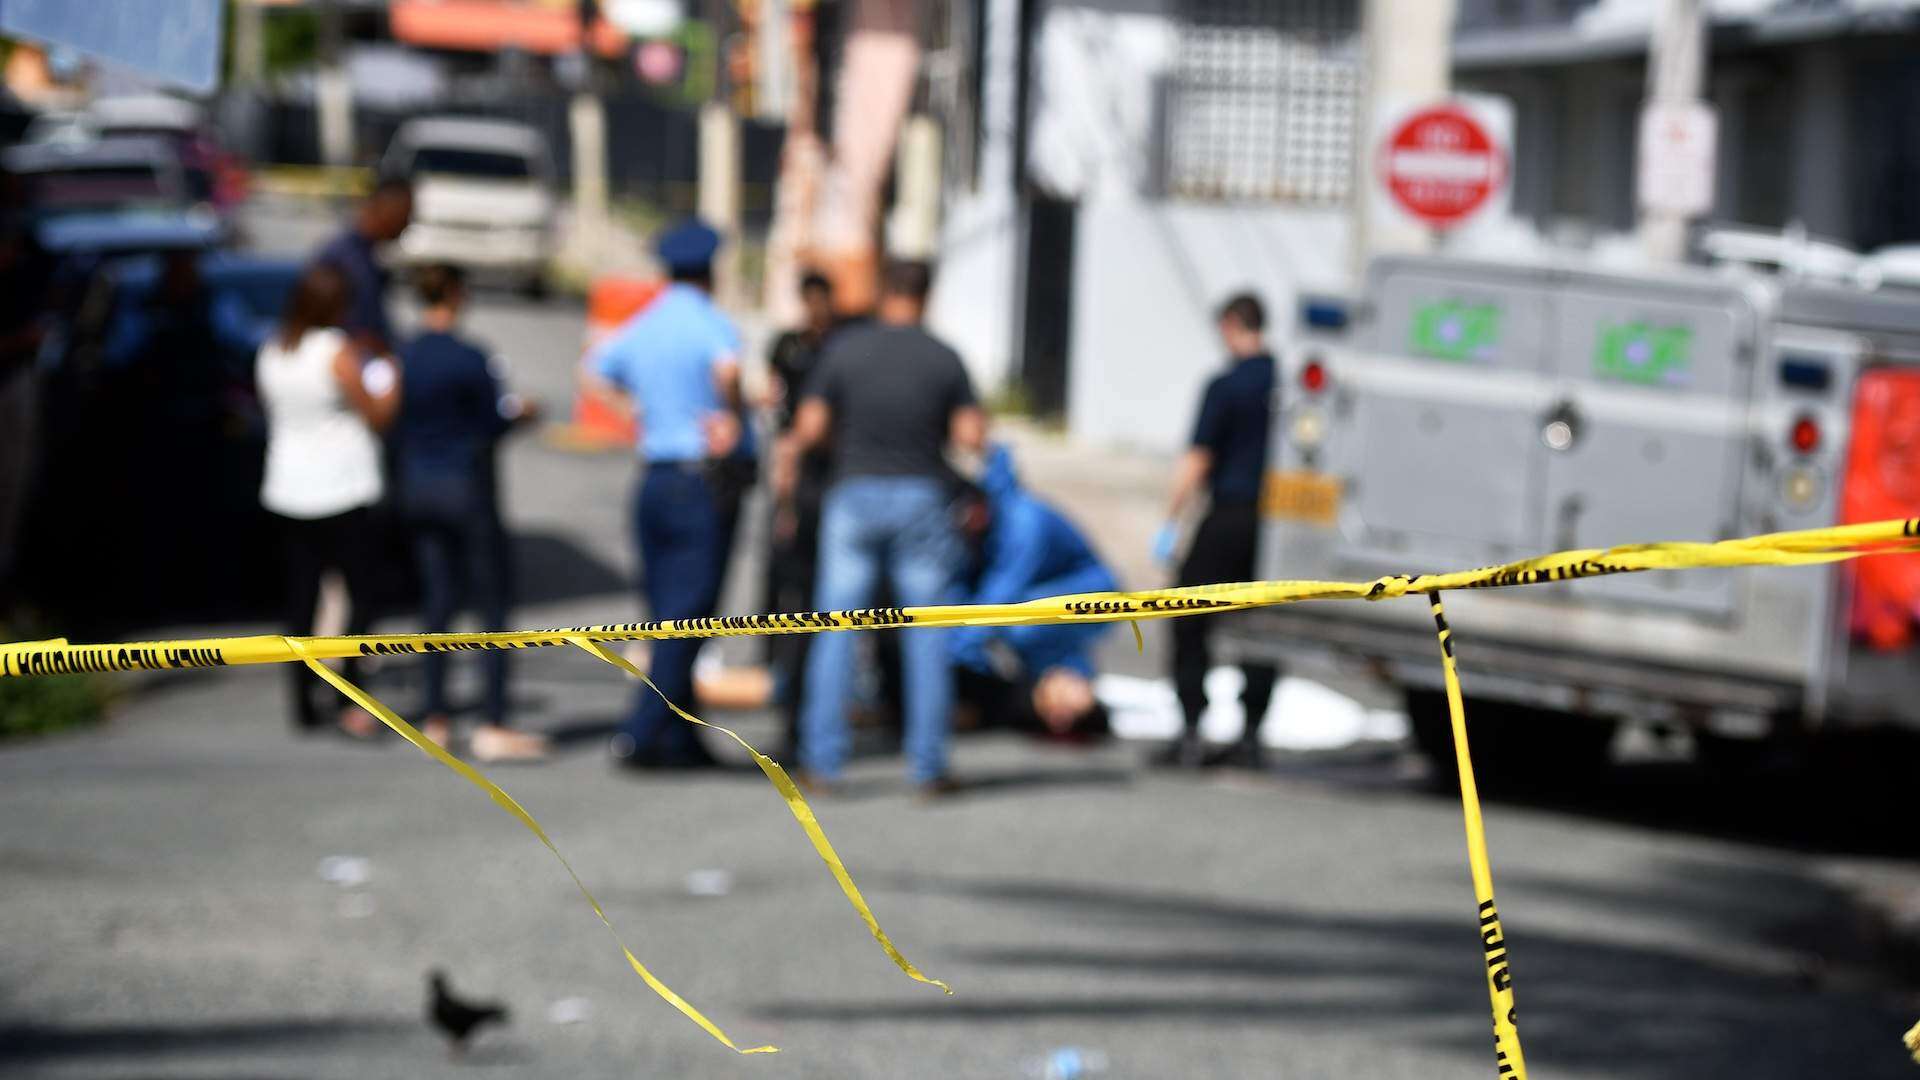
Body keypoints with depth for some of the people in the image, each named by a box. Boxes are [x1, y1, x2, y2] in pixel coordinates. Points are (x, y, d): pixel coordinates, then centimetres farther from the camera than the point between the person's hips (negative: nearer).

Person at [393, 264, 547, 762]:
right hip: (466, 486, -6)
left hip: (416, 488, 6)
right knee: (493, 604, 1)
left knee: (439, 601, 13)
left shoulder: (401, 358, 2)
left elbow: (394, 427, 7)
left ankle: (435, 721, 13)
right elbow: (491, 427, -12)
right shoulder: (469, 359, -15)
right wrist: (521, 412, 6)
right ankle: (494, 728, -2)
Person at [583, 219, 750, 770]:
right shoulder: (709, 323, -10)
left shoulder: (640, 326, 11)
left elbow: (594, 375, 24)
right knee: (689, 615, -6)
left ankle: (681, 739, 13)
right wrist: (731, 416, -17)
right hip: (705, 482, -7)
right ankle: (640, 733, -13)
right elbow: (727, 367, -32)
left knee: (667, 615, 11)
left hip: (652, 481, 7)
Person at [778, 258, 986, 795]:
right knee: (925, 638, 5)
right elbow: (972, 435, -6)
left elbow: (810, 425, -5)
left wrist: (788, 456, 13)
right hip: (921, 497, 0)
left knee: (836, 631, 4)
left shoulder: (844, 348, -2)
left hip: (855, 493, 0)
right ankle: (927, 765, 4)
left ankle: (823, 760, 0)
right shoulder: (944, 358, -1)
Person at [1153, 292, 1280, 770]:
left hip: (1230, 516, -5)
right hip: (1278, 520, 5)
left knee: (1190, 625, 4)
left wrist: (1170, 520, -5)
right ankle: (1251, 735, 10)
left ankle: (1191, 733, -1)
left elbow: (1198, 459, -11)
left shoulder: (1226, 386, -10)